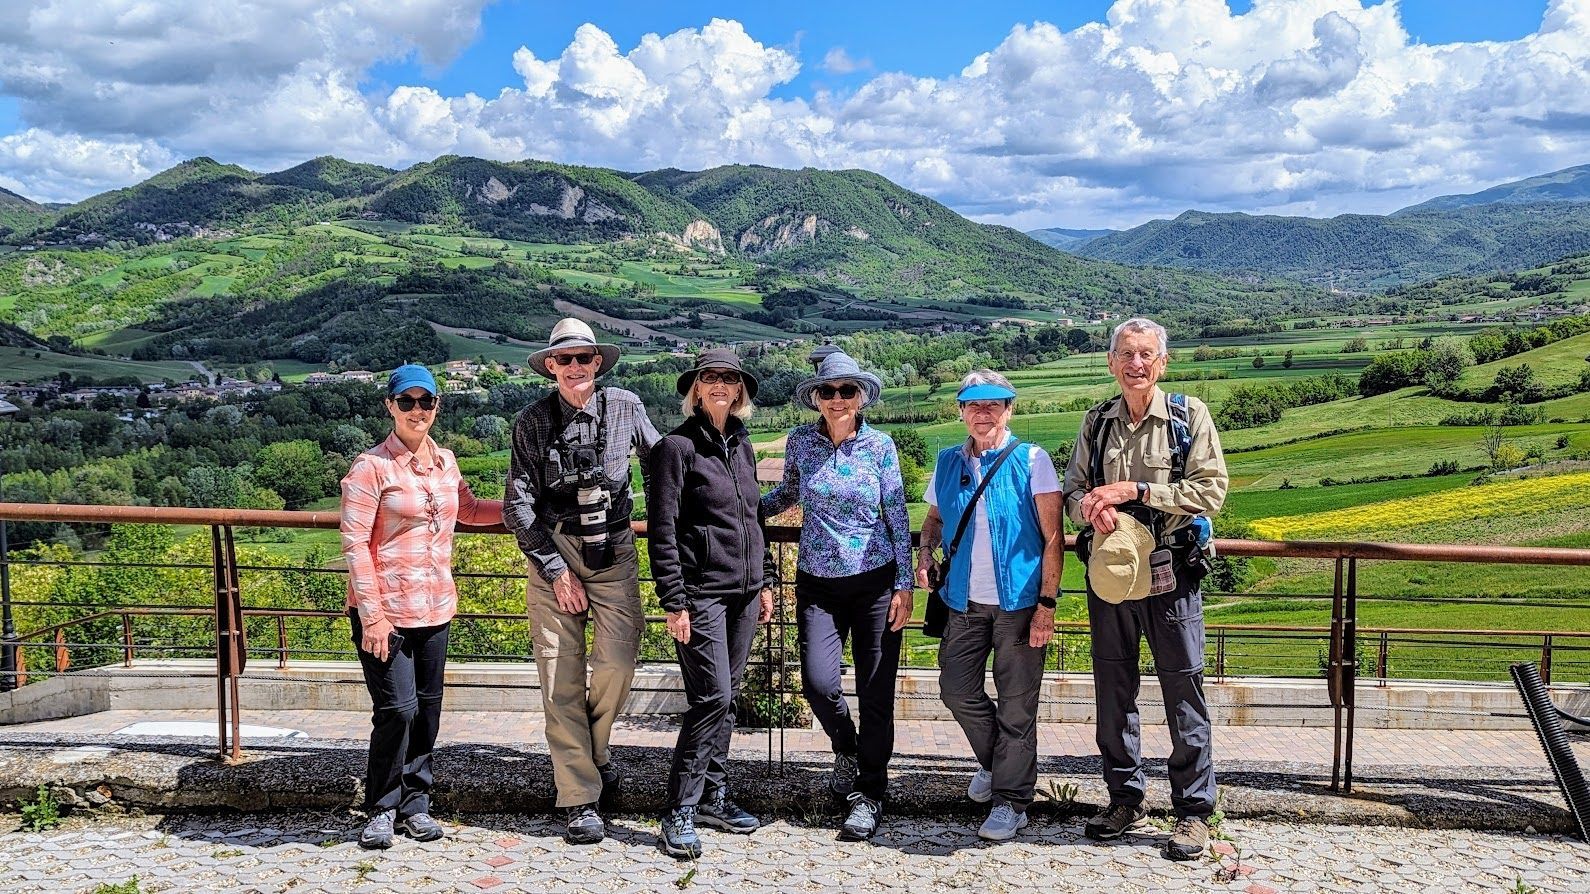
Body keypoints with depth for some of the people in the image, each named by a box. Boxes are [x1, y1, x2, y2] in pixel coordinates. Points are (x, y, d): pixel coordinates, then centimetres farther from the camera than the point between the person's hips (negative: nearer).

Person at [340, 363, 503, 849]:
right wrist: (371, 617, -16)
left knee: (427, 709, 11)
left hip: (434, 609, 6)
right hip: (386, 611, -6)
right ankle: (382, 808, 14)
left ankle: (415, 803, 25)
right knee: (398, 709, -6)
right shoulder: (371, 466, -11)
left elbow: (468, 509, 27)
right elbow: (355, 543, -13)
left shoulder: (445, 461, 8)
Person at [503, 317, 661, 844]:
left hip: (614, 552, 1)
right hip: (552, 553, -1)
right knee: (561, 677, -3)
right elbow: (518, 505, -1)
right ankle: (579, 798, 6)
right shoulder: (532, 422, -1)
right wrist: (556, 570, -5)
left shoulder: (625, 407, 2)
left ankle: (592, 750, 18)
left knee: (618, 661, -12)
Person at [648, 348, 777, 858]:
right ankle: (680, 812, -2)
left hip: (743, 593, 7)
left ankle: (713, 796, 22)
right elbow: (662, 530, -11)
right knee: (712, 697, -10)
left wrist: (762, 582, 19)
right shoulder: (678, 446, -8)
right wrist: (674, 602, -14)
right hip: (701, 594, -7)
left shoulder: (742, 445, 13)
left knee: (726, 698, 11)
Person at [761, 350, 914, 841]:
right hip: (817, 583, 1)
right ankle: (846, 748, 22)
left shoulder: (880, 445, -2)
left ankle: (869, 795, 16)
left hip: (875, 581, -1)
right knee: (818, 681, -13)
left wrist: (904, 585, -2)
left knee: (875, 690, -1)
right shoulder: (799, 442, 2)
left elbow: (898, 516, 1)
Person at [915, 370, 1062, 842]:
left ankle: (1010, 800, 15)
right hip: (965, 602, 5)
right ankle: (994, 761, 35)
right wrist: (925, 551, 1)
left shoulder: (1032, 460, -6)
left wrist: (1046, 603, -13)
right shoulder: (948, 463, 7)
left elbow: (1052, 537, -7)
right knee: (957, 690, 9)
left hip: (1018, 602, -4)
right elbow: (935, 516, 23)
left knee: (1016, 705, 3)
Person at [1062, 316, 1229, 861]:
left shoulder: (1189, 416, -3)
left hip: (1169, 578, -4)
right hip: (1108, 576, 4)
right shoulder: (1097, 422, 8)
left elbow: (1211, 490, -10)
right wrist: (1093, 507, -14)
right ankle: (1124, 800, 26)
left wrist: (1135, 490, -16)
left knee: (1183, 693, 2)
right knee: (1113, 692, 11)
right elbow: (1072, 489, 10)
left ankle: (1194, 811, 14)